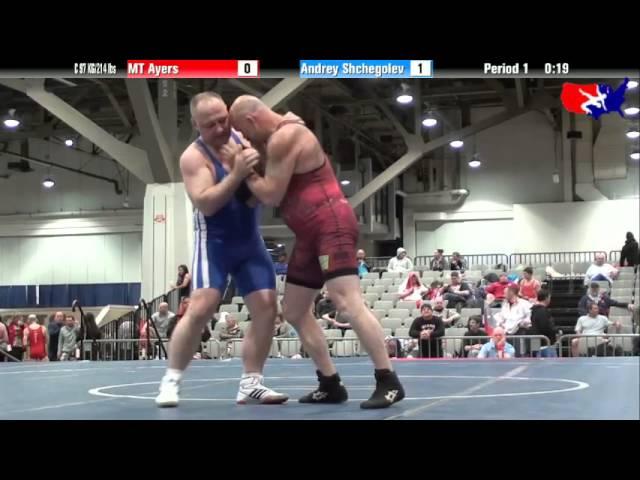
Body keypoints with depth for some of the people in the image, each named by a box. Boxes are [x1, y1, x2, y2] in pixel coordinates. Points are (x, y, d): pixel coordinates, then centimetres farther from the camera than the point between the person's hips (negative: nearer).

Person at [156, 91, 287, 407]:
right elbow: (205, 204, -27)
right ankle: (171, 380, -5)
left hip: (250, 241, 6)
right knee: (201, 309, -18)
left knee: (267, 307, -2)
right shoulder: (194, 157, -15)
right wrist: (236, 174, -36)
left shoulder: (244, 139, 0)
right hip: (214, 243, -5)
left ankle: (250, 385, 4)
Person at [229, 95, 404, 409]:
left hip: (332, 226, -11)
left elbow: (271, 195, -14)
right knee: (294, 312, 12)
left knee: (347, 303, -21)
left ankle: (388, 382, -19)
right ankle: (331, 385, 16)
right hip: (311, 234, 11)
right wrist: (253, 157, 9)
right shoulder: (282, 136, 19)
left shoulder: (284, 138, -13)